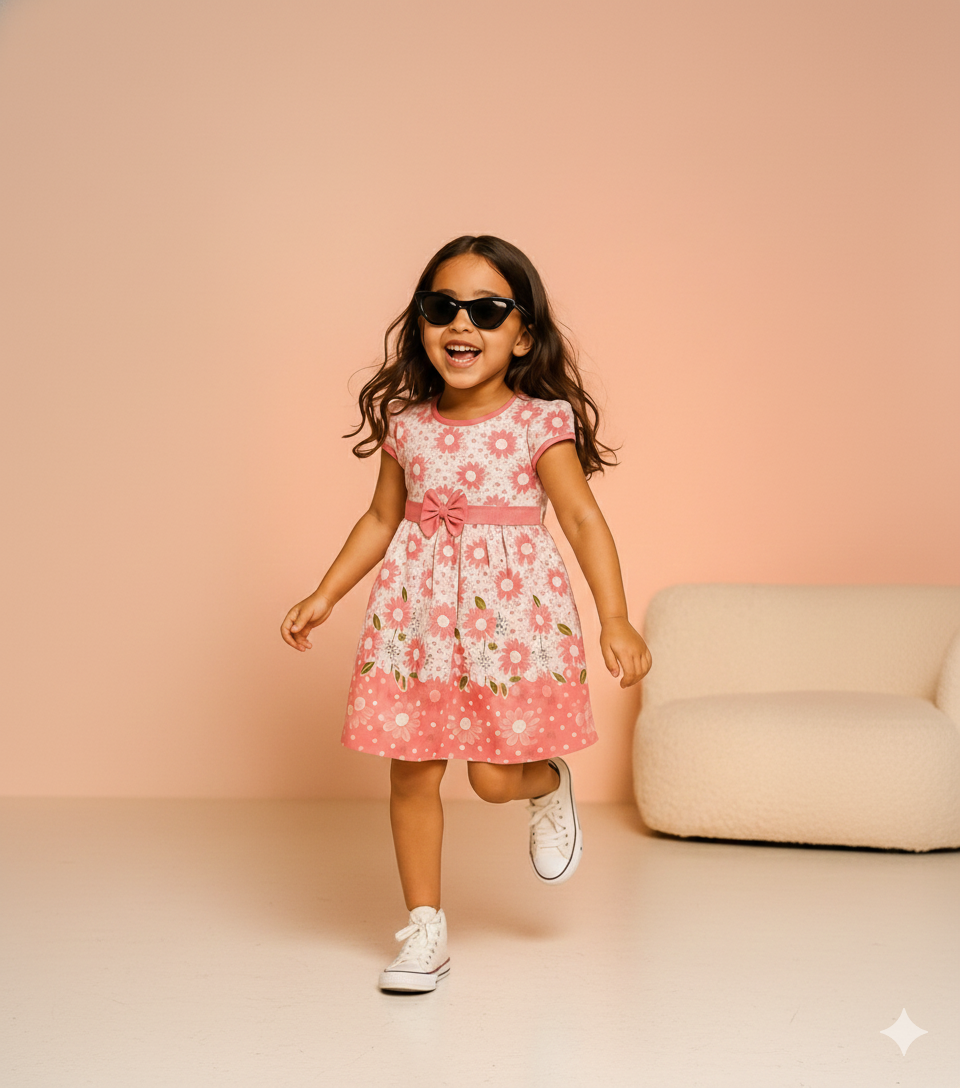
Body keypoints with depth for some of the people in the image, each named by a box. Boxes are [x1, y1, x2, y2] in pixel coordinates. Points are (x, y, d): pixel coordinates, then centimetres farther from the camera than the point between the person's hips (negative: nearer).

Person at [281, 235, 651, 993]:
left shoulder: (540, 422, -7)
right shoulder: (407, 424, 5)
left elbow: (583, 517, -10)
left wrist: (615, 619, -18)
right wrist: (325, 595, 13)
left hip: (510, 613, -3)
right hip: (418, 616, 4)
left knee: (495, 776, -5)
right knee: (412, 774, 5)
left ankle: (552, 787, 33)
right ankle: (425, 929, 19)